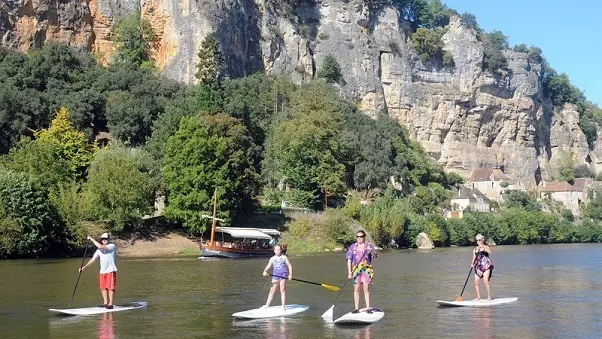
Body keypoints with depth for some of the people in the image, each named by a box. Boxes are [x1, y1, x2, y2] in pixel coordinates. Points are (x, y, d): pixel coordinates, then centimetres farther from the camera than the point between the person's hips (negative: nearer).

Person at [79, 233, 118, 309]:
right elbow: (93, 259, 14)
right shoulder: (99, 250, 13)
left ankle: (110, 304, -5)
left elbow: (100, 246, -20)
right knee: (103, 288, 9)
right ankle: (105, 303, 19)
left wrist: (92, 239, -13)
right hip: (102, 271, 7)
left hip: (111, 271, -7)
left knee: (110, 287, -8)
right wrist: (85, 266, 8)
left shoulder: (112, 246, -8)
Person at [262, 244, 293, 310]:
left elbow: (289, 265, 6)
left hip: (283, 274, -2)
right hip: (275, 275, 2)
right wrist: (265, 271, -21)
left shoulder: (284, 257, 6)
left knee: (282, 290, -4)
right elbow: (268, 266, -1)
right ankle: (267, 304, 9)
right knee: (272, 290, 4)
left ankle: (283, 306, -2)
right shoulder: (272, 258, 10)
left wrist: (290, 274, -5)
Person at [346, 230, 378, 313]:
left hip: (367, 269, -1)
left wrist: (372, 251, -35)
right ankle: (356, 308, 2)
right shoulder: (353, 247, 8)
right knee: (356, 288, -2)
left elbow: (375, 255, -13)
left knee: (366, 288, -2)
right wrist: (349, 272, -1)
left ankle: (368, 308, 1)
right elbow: (349, 260, 7)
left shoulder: (369, 245, 3)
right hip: (356, 269, 1)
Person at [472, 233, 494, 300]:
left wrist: (483, 248, -26)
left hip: (486, 265, -5)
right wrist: (473, 263, -2)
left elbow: (490, 252, -18)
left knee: (485, 281, -15)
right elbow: (474, 258, 16)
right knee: (476, 282, 0)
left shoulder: (486, 247, 2)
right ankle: (478, 296, 14)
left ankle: (489, 297, -7)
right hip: (478, 266, 5)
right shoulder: (475, 249, 16)